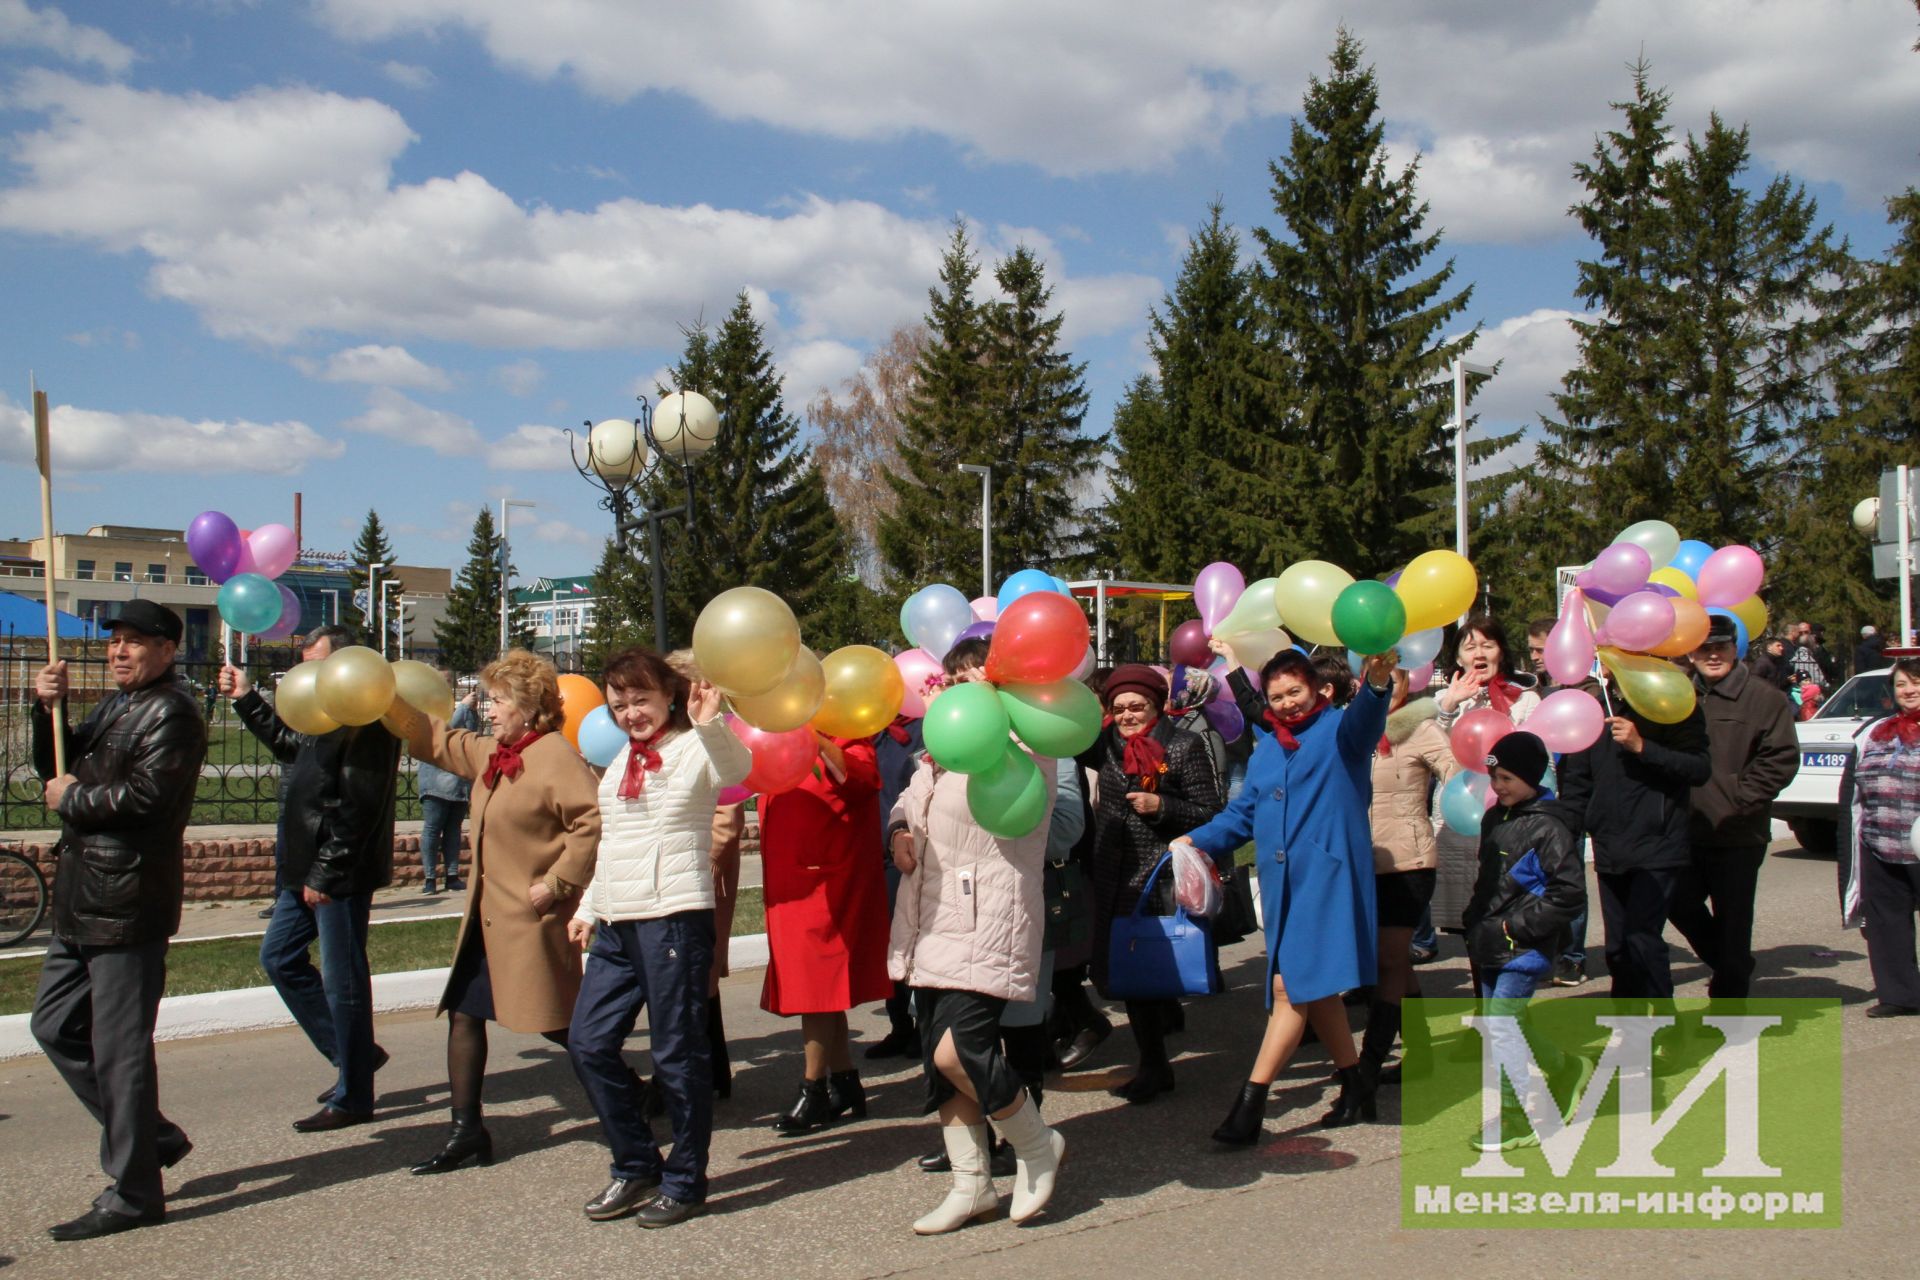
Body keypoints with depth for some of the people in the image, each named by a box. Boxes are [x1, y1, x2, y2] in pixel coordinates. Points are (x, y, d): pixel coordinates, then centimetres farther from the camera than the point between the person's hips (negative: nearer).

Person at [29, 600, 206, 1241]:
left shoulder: (170, 713, -13)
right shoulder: (116, 705, 18)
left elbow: (146, 796, -24)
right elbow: (57, 768, 21)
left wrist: (73, 800, -10)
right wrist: (48, 708, 5)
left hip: (128, 905, -10)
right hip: (82, 900, 10)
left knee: (119, 1047, -4)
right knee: (55, 1026, 16)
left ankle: (133, 1192, 5)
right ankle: (151, 1136, 26)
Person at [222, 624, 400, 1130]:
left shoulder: (366, 723, -19)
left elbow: (356, 808, -23)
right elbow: (289, 744, 35)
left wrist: (325, 873, -22)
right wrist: (246, 699, 32)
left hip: (341, 877, -11)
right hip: (307, 870, 11)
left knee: (343, 981, -2)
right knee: (279, 958, 17)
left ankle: (351, 1099, 10)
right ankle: (354, 1054, 25)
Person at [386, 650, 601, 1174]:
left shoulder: (555, 756, -17)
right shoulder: (491, 754, 12)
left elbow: (594, 821, -26)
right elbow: (437, 741, 25)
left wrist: (557, 882, -23)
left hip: (534, 921, -10)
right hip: (489, 916, 10)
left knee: (558, 1024, -1)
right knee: (464, 1013, 10)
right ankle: (467, 1130, 18)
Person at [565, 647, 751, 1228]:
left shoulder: (694, 750, -4)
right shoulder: (620, 762, 19)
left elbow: (736, 769, -28)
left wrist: (711, 724, -45)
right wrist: (588, 907, 26)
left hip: (674, 917, -8)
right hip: (615, 923, 8)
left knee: (677, 1051, -2)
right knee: (588, 1042, 7)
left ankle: (684, 1181, 12)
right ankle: (636, 1167, 21)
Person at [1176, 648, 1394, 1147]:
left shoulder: (1339, 729, -1)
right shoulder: (1266, 749, 19)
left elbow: (1364, 719, -24)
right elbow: (1243, 813, 24)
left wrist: (1376, 686, -46)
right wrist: (1200, 840, 9)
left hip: (1325, 873, -7)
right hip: (1281, 881, 7)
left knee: (1292, 986, -12)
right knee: (1314, 987, 12)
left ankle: (1251, 1101, -12)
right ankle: (1356, 1080, 27)